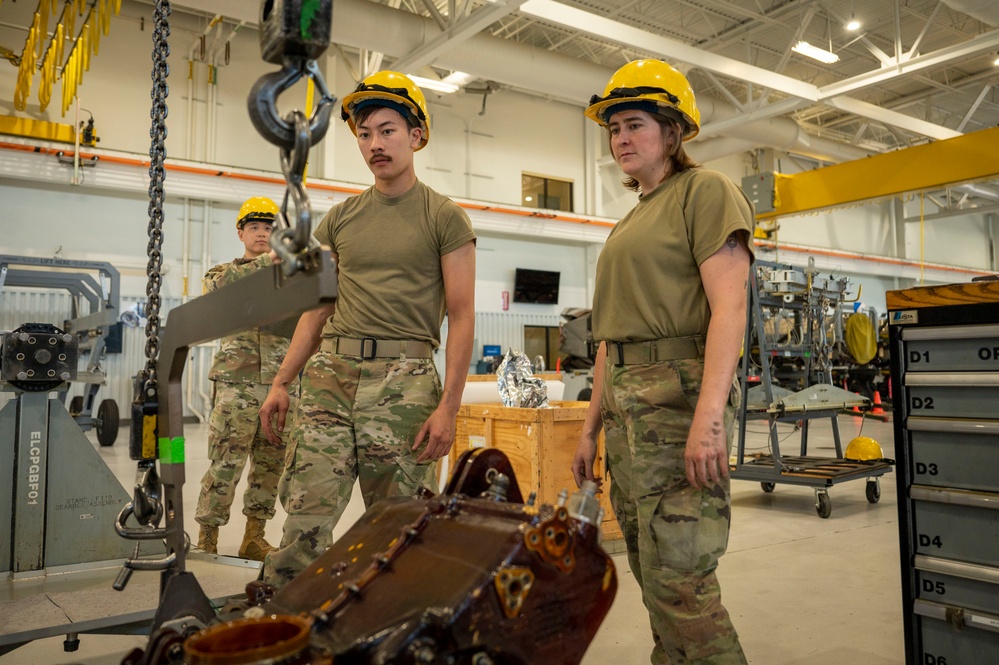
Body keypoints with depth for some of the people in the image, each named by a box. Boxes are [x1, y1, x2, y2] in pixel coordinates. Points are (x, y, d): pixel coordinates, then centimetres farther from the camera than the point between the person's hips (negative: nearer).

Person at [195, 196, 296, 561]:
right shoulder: (224, 271, 9)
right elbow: (221, 284, -16)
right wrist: (268, 260, -27)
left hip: (279, 386, 3)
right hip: (236, 385, -3)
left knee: (269, 465, 8)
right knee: (224, 466, -4)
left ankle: (254, 537, 21)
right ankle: (206, 539, 8)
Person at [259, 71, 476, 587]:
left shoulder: (445, 218, 4)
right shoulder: (340, 219, 17)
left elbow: (461, 317, -1)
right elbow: (316, 310, 18)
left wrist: (448, 406, -10)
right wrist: (281, 383, 10)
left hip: (404, 378, -3)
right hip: (331, 371, 4)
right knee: (305, 517, -4)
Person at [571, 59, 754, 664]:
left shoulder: (705, 191, -1)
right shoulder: (629, 224, 23)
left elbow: (729, 306, -14)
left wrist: (709, 415, -25)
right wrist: (592, 428, 17)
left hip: (681, 392, -8)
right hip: (625, 403, 8)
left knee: (678, 581, -9)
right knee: (652, 575, 12)